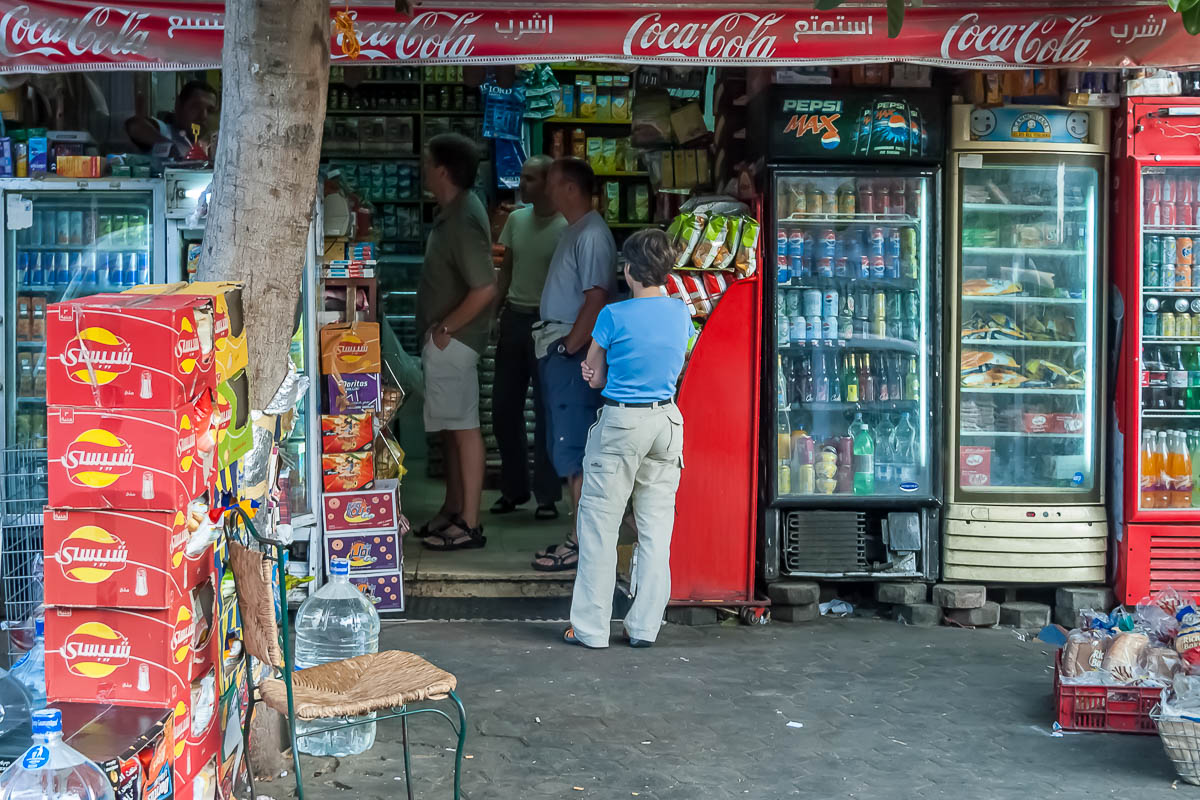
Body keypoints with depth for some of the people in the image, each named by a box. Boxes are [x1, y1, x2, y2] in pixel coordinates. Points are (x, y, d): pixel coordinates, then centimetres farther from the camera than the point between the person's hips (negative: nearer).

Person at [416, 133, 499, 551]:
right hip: (446, 337, 11)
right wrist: (439, 329, 17)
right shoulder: (453, 211, 9)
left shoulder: (463, 221, -22)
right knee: (450, 425, 17)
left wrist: (445, 328, -19)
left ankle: (469, 524, 1)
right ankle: (453, 510, 27)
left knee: (463, 426, -5)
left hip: (454, 339, -11)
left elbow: (485, 289, -28)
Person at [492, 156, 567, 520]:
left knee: (547, 412, 0)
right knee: (504, 407, 8)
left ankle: (548, 495, 9)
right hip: (514, 319, 6)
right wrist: (494, 314, 10)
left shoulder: (566, 228, -9)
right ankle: (514, 489, 21)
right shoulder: (516, 220, 8)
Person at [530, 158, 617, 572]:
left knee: (572, 448, -8)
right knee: (568, 448, 12)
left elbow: (596, 300, -22)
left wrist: (568, 347, -19)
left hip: (573, 353, -10)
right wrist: (556, 347, 14)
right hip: (559, 350, 10)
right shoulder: (574, 231, 17)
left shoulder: (592, 235, -15)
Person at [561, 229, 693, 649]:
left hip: (621, 424, -5)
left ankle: (591, 628, 5)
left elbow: (593, 377, -3)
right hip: (666, 421, 5)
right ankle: (645, 626, 12)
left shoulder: (614, 316, -12)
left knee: (600, 526, 3)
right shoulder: (681, 313, 4)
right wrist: (618, 373, 6)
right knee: (656, 527, 8)